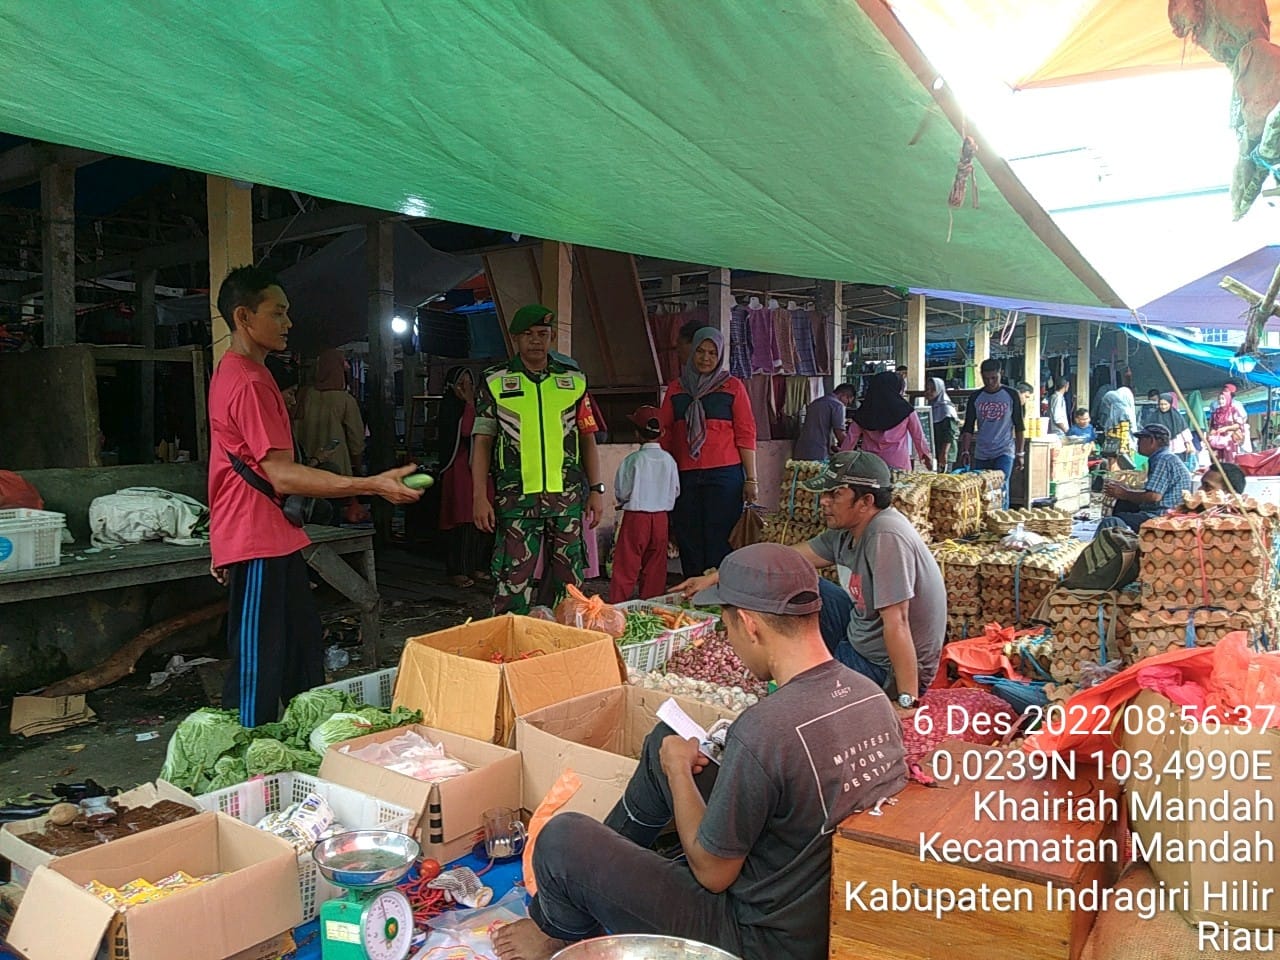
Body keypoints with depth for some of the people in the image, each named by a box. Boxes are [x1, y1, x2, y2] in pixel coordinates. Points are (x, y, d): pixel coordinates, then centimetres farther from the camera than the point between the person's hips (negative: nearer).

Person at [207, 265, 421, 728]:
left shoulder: (232, 373, 15)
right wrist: (372, 485, -32)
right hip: (259, 545, -11)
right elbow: (282, 475, -27)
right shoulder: (251, 383, -19)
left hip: (274, 538, 11)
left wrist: (223, 547, 24)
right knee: (258, 668, -3)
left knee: (301, 646, 17)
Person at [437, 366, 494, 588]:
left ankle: (476, 566, 13)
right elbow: (465, 429, -20)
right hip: (459, 468, -7)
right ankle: (456, 571, -1)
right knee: (462, 521, -7)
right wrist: (469, 402, -15)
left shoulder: (473, 406, 16)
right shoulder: (449, 407, -5)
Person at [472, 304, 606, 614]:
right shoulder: (494, 382, 5)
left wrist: (596, 489, 5)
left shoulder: (574, 379, 10)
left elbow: (588, 437, 11)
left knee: (569, 577, 7)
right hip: (516, 496, -2)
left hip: (568, 495, 2)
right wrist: (480, 497, -4)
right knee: (514, 579, -2)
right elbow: (482, 441, 4)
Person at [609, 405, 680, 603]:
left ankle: (617, 604, 2)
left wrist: (623, 503, 13)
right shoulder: (668, 460, -1)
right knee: (655, 567, 11)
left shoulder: (632, 460, -11)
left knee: (626, 566, 1)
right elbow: (675, 491, 6)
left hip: (635, 517, -4)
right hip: (661, 516, 4)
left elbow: (621, 492, -8)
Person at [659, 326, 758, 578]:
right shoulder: (676, 388, 14)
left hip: (724, 474, -3)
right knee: (689, 542, 5)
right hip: (684, 475, 3)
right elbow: (664, 433, 15)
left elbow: (746, 434, 2)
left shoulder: (733, 386, 6)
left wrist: (751, 479, -4)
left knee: (719, 543, -6)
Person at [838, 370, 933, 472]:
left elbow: (851, 438, 5)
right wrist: (926, 456, 20)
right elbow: (918, 436, 6)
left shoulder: (863, 413, 2)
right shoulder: (905, 410, -2)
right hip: (898, 463, -2)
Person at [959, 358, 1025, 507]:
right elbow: (968, 428, 5)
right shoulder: (976, 398, 5)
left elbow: (1019, 426, 4)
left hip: (1004, 452, -3)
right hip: (981, 454, 3)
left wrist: (1019, 453, 1)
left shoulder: (1011, 395, 0)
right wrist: (965, 451, -7)